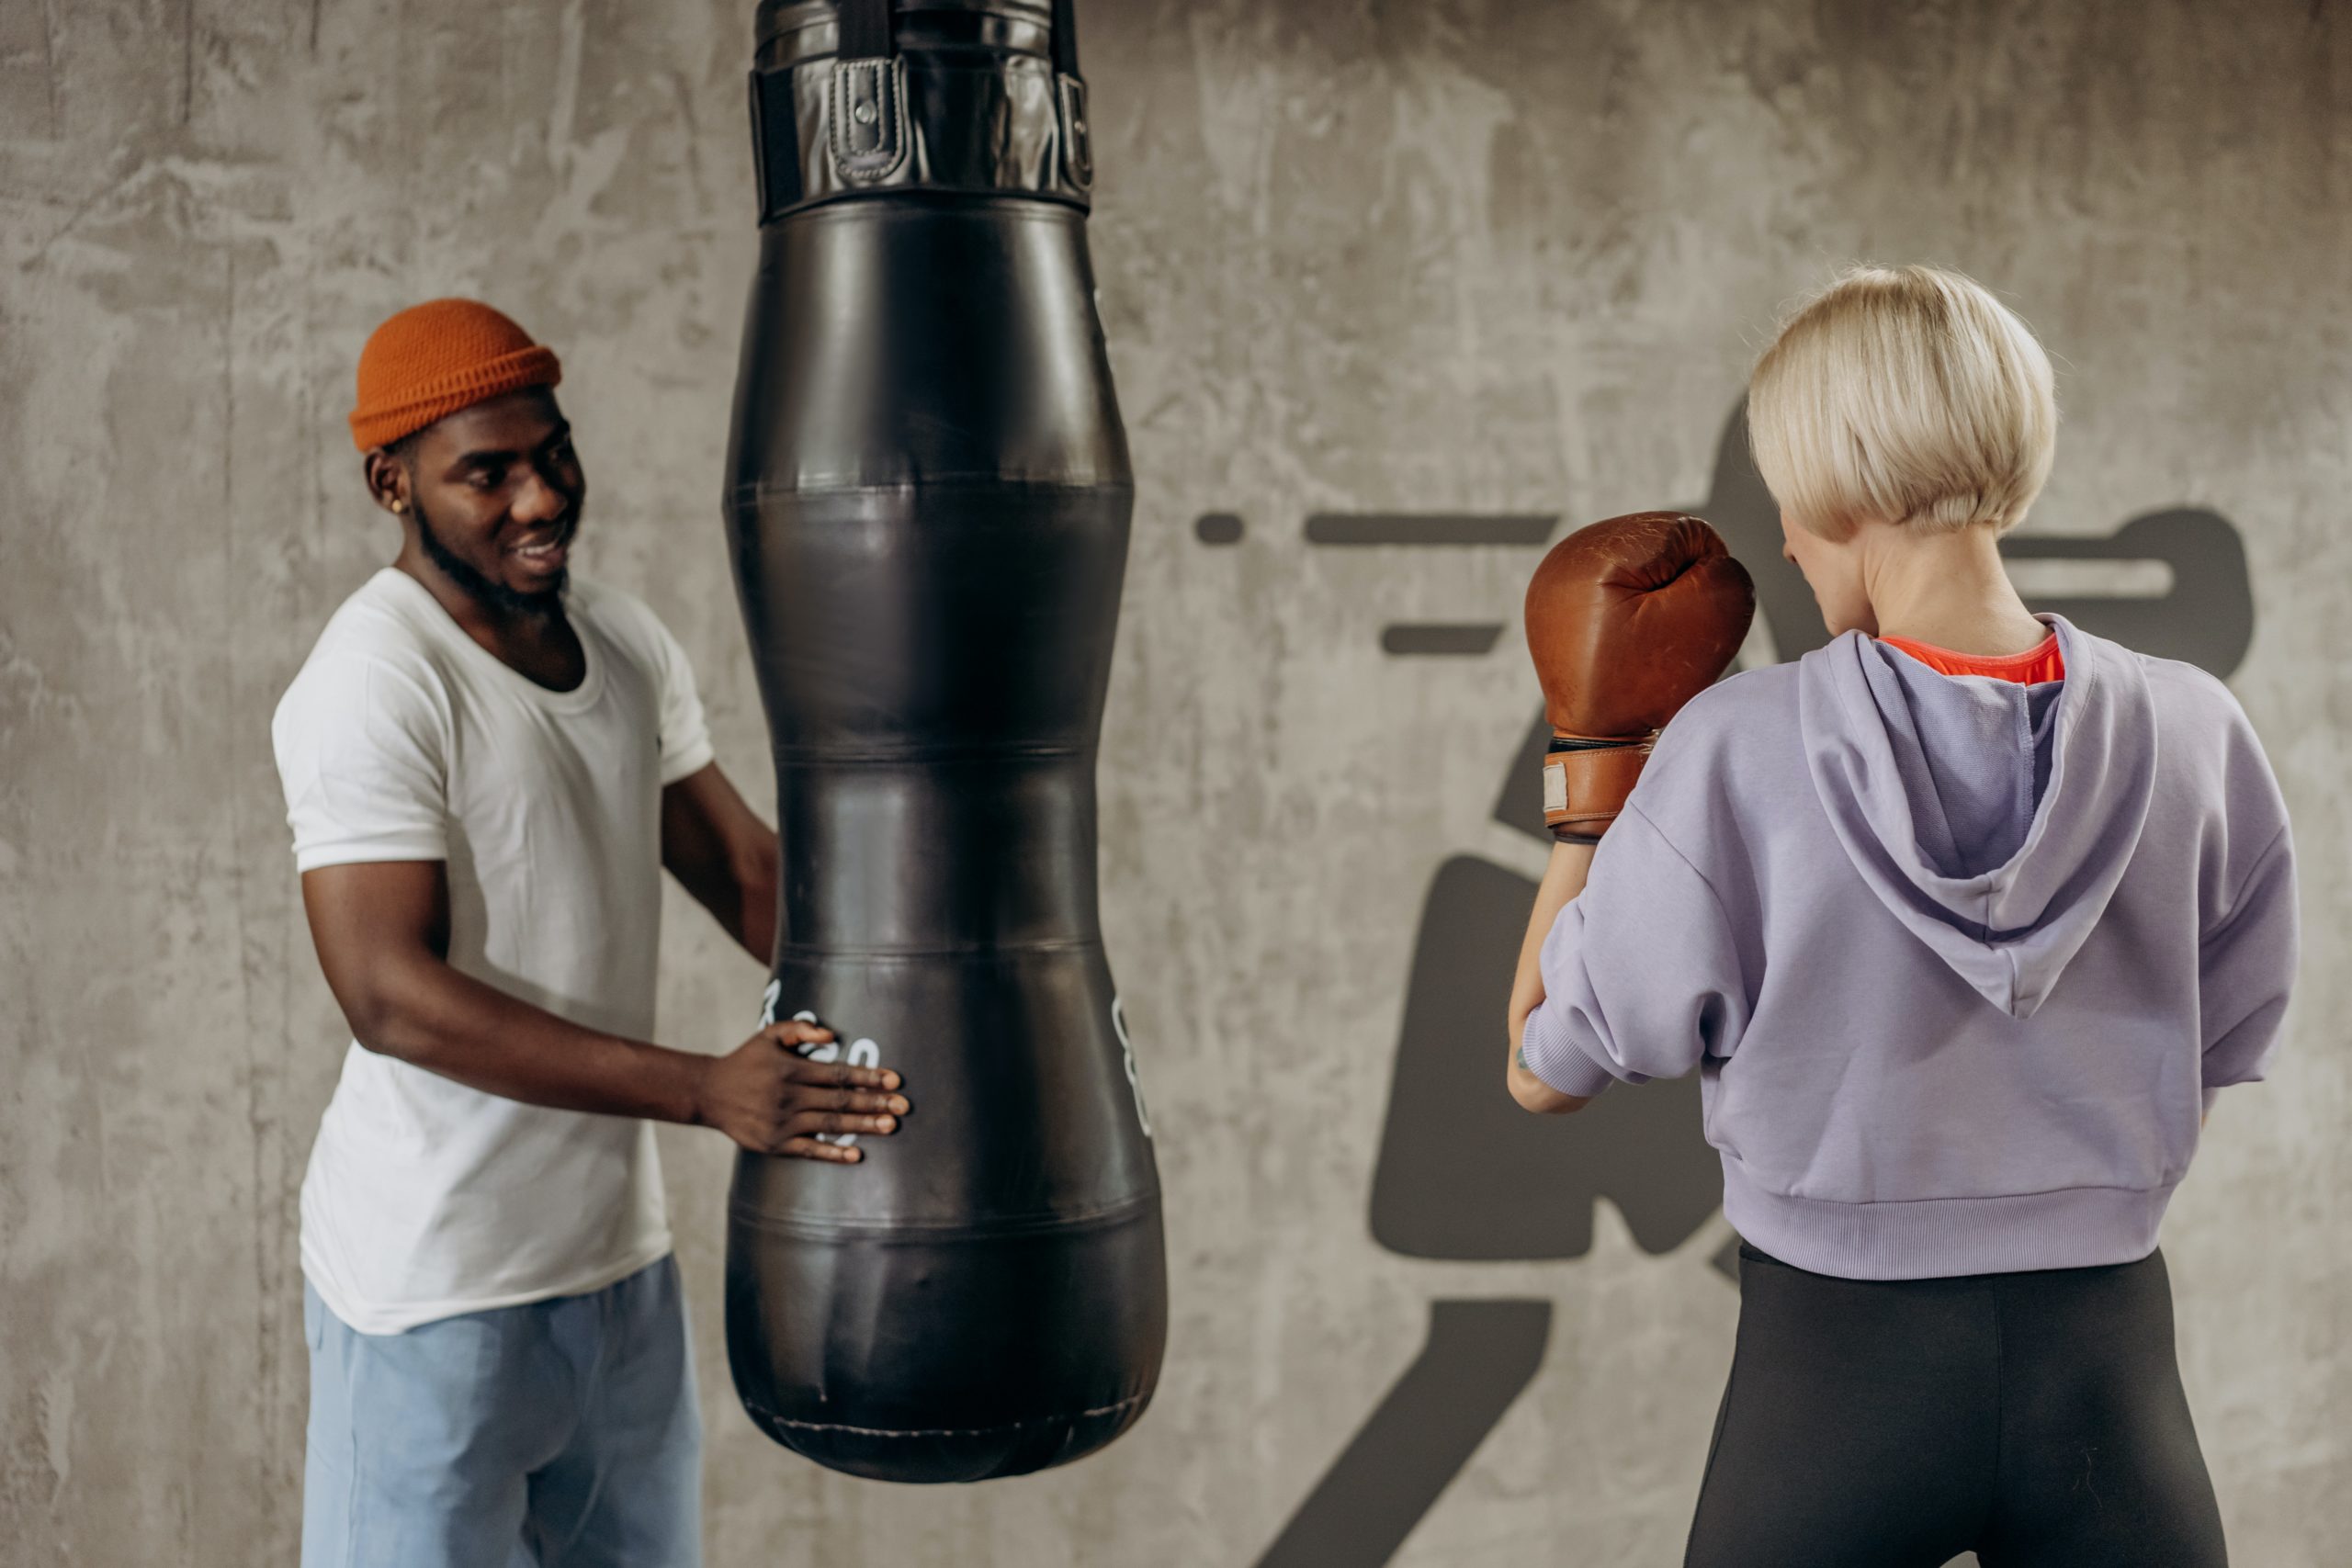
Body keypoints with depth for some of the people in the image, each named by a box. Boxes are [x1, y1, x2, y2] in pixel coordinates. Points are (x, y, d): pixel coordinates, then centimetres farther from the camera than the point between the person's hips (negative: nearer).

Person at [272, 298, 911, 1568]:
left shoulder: (627, 643, 5)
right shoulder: (372, 683, -19)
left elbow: (744, 867, 11)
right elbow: (390, 996, -26)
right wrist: (706, 1092, -30)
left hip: (621, 1249, 8)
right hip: (437, 1284, -7)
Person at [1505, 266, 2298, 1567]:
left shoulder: (1737, 751, -16)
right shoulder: (2190, 734, -7)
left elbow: (1547, 1070, -4)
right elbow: (2216, 1058, 4)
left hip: (1833, 1361, -1)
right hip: (2104, 1351, 2)